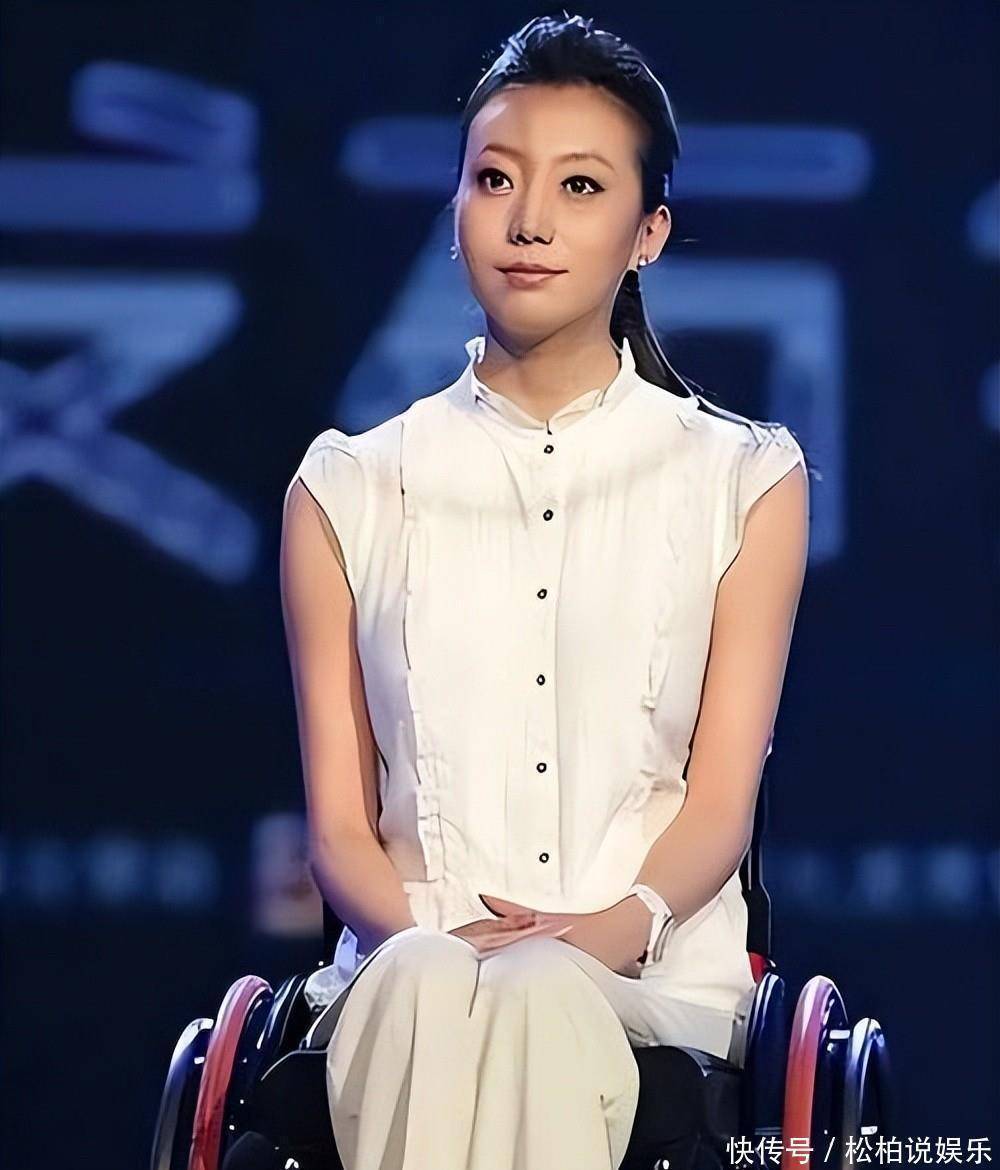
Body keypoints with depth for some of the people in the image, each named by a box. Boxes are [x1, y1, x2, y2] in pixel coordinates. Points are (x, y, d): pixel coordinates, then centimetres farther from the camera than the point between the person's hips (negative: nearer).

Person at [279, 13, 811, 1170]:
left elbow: (720, 803, 6)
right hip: (403, 966, 1)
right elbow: (338, 822, 9)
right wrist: (435, 936, -13)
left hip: (656, 981, -1)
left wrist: (620, 928, -16)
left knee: (540, 999, -37)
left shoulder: (743, 482, 14)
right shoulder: (349, 493, 16)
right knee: (424, 987, -37)